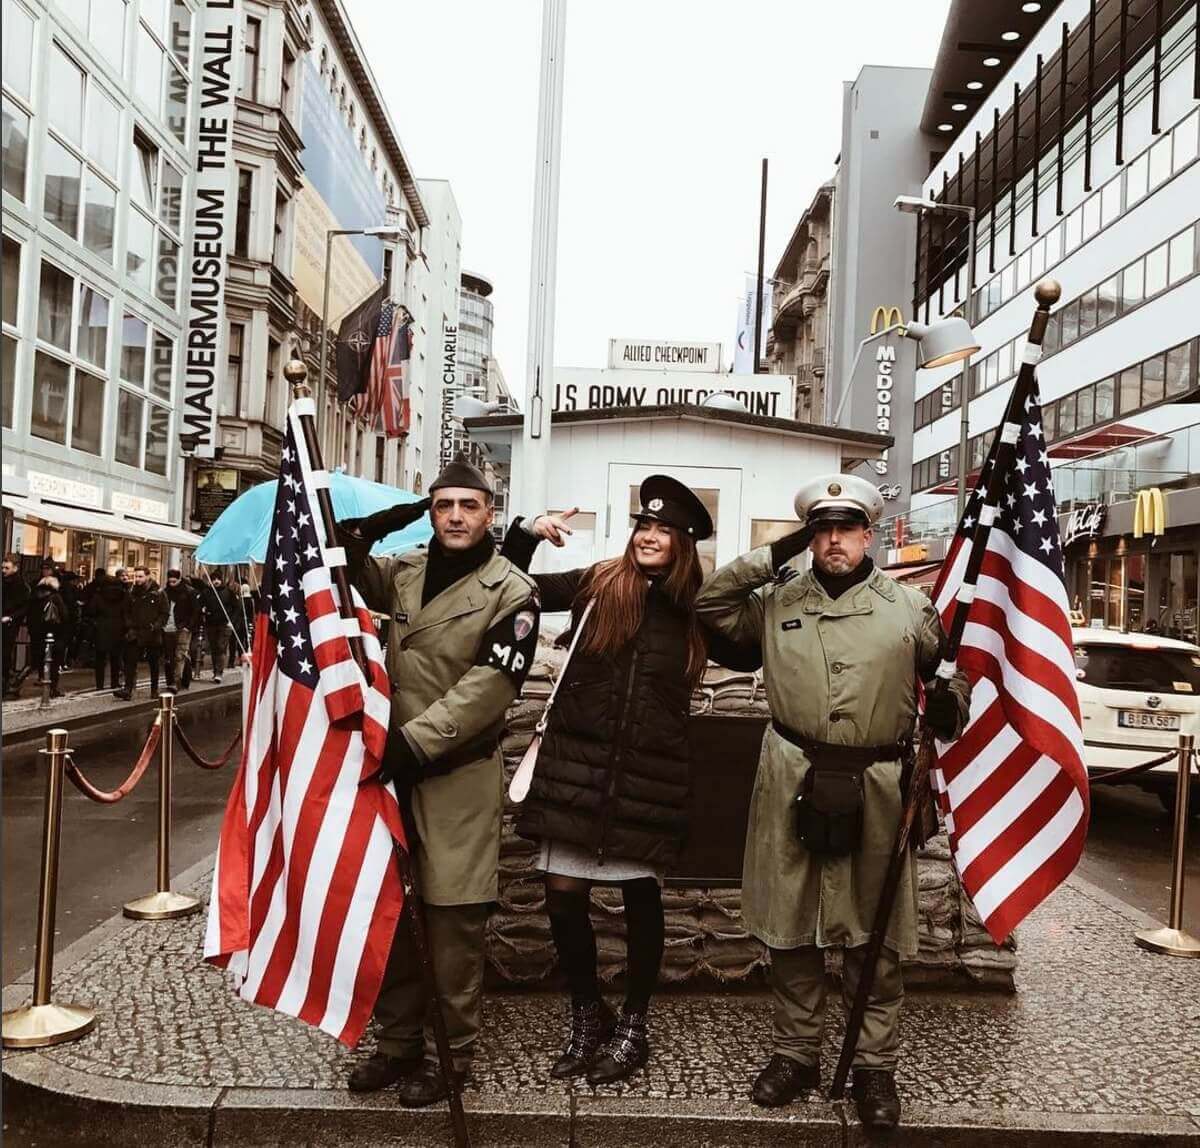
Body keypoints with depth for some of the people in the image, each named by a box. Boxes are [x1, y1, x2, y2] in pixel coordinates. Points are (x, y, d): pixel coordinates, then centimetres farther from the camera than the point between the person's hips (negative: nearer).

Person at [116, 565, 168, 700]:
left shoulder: (158, 593, -3)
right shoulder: (132, 594, 7)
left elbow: (165, 613, -3)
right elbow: (126, 612, 15)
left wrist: (156, 626, -14)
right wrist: (129, 626, 1)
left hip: (153, 635, -2)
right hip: (135, 635, 2)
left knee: (153, 664, 10)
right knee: (130, 662, -9)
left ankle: (154, 690, 21)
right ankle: (128, 689, -13)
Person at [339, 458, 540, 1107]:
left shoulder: (511, 592, -8)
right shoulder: (404, 572, 7)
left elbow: (488, 686, -17)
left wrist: (412, 743, -24)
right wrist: (369, 530, -2)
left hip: (459, 777, -5)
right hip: (392, 763, 6)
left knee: (453, 922, 2)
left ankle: (453, 1056, 20)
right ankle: (398, 1040, 31)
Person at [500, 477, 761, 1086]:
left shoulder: (694, 610, 3)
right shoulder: (596, 584, 3)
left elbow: (750, 657, 13)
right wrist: (527, 531, -5)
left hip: (649, 774, 0)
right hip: (577, 763, 1)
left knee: (641, 894, 9)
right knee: (563, 892, 3)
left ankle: (633, 1025, 29)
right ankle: (586, 1013, 27)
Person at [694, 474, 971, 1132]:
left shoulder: (909, 607, 6)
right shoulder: (778, 601, 7)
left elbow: (952, 672, 15)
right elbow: (709, 604, 10)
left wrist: (950, 705, -8)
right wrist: (772, 557, 1)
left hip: (877, 788, -1)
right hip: (792, 784, 1)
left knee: (875, 936, 7)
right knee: (789, 927, 11)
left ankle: (875, 1066, 24)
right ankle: (795, 1053, 28)